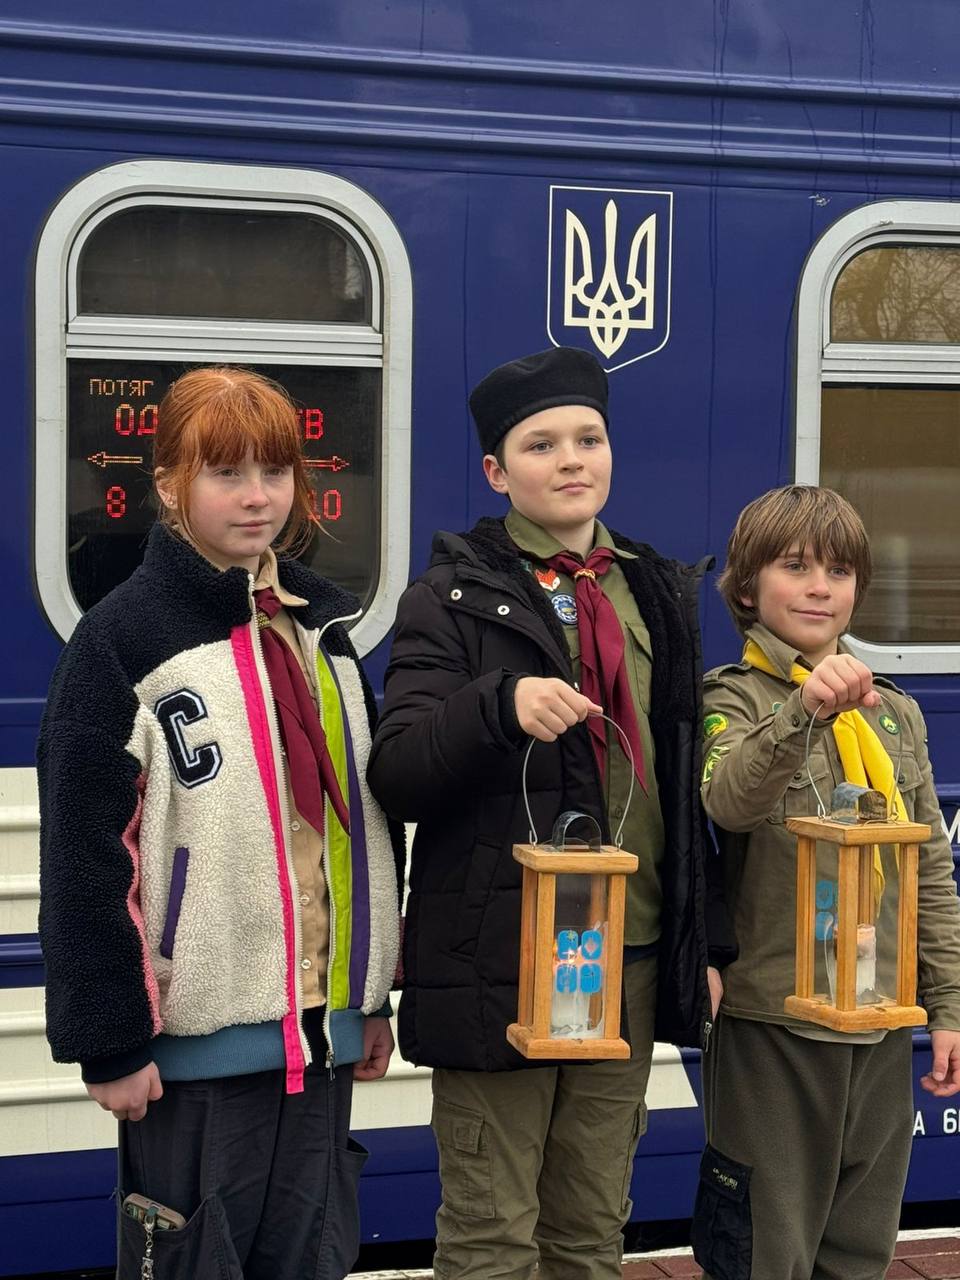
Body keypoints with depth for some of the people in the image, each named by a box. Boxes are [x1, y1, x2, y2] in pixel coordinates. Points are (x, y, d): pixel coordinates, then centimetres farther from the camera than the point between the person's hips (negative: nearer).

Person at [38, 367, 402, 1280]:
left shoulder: (321, 627, 11)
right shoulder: (121, 640, -8)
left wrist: (372, 995, 16)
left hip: (319, 1026, 6)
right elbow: (85, 859, -11)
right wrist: (108, 1041, -13)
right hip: (196, 1036, -6)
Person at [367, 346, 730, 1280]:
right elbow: (395, 778, -11)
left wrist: (705, 943, 14)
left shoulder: (655, 596, 13)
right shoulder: (452, 600, -2)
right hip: (498, 956, -4)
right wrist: (501, 706, -28)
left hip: (631, 957, 5)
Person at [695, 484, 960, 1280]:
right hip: (774, 1028, -5)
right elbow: (727, 799, -27)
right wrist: (804, 709, -43)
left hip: (883, 1029, 5)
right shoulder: (735, 699, -5)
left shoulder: (895, 713, 10)